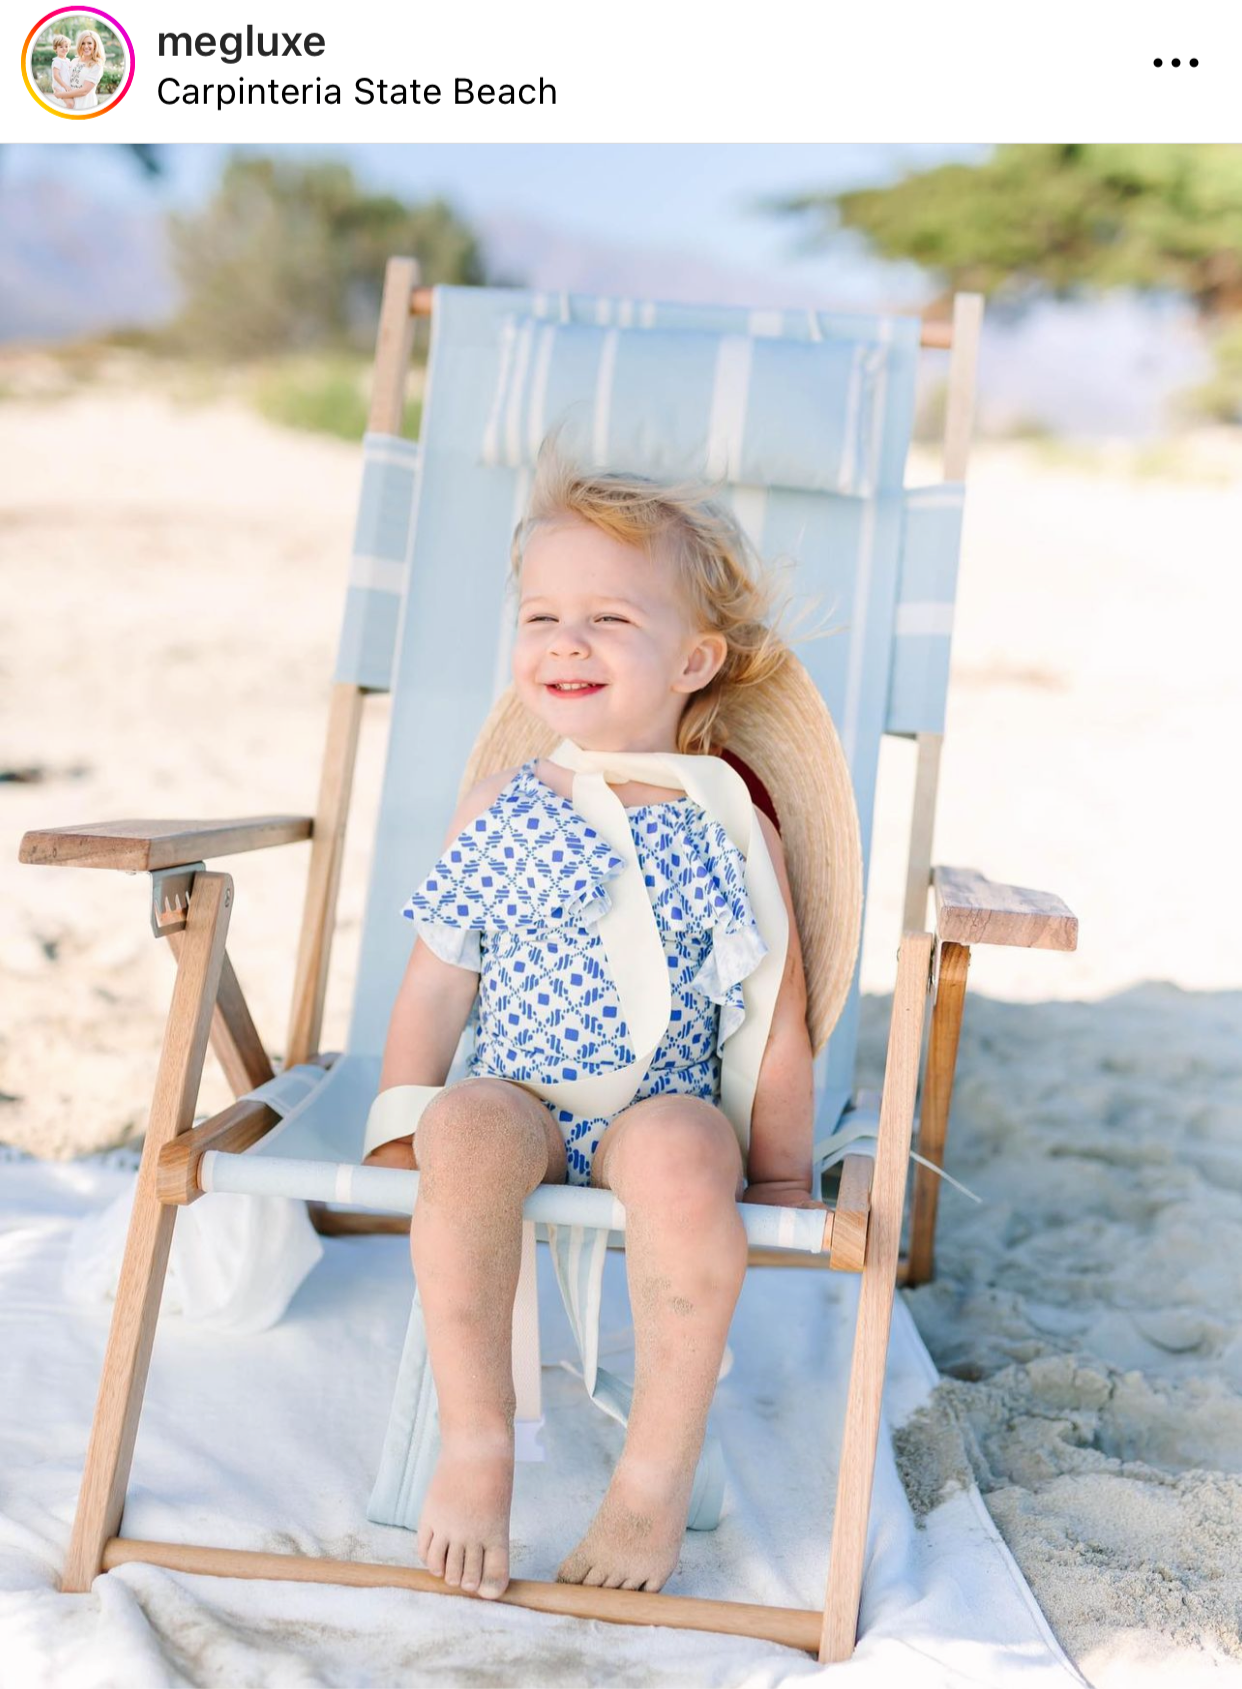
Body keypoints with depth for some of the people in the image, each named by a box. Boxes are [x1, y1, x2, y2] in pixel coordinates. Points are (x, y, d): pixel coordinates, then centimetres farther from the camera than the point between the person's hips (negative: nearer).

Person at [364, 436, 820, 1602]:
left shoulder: (732, 833, -1)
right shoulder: (495, 814, 5)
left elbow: (777, 1028, 2)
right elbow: (435, 987, 9)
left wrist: (780, 1178, 4)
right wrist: (398, 1136, 7)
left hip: (669, 1109, -1)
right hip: (519, 1097, 2)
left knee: (679, 1154, -36)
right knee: (464, 1127, -33)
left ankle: (660, 1469, -17)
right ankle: (475, 1443, -17)